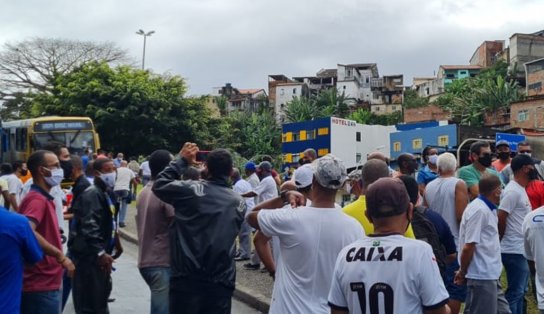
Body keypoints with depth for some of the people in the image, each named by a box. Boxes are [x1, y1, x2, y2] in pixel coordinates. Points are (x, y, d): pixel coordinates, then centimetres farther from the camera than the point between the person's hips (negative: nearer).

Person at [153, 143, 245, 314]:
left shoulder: (191, 189, -8)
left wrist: (182, 161, 12)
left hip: (187, 278, -3)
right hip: (221, 281, 3)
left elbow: (159, 185, 4)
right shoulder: (239, 202, 5)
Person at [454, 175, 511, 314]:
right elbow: (468, 247, -21)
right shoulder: (479, 210, -20)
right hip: (482, 276, -9)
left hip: (490, 276, 9)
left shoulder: (488, 209, 11)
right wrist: (462, 272, -9)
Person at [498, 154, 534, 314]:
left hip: (521, 249, 10)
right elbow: (500, 218, -21)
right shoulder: (513, 191, -17)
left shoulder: (520, 189, 14)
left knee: (520, 290, 17)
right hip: (514, 251, -10)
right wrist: (504, 239, -8)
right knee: (515, 292, -4)